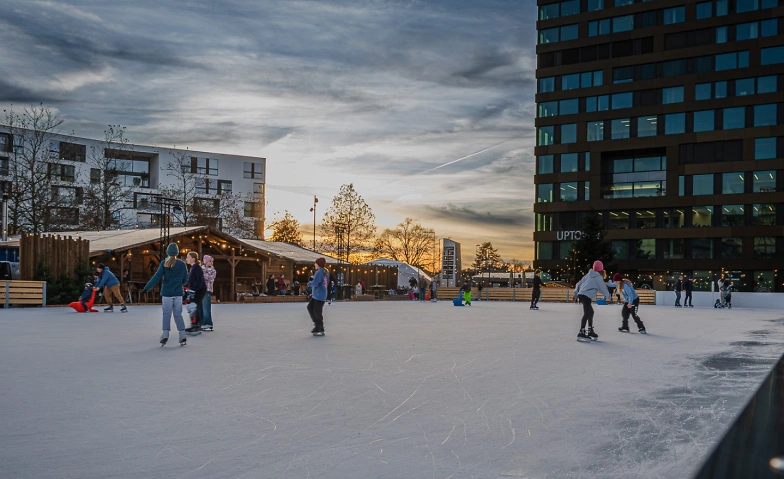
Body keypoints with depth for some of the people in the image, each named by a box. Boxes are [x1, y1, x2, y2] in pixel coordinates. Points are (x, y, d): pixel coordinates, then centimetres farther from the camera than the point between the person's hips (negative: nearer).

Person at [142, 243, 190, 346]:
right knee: (178, 315, 8)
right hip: (178, 293, 2)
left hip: (167, 293, -2)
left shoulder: (164, 264, -5)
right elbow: (185, 280, 7)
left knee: (166, 314, 7)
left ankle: (165, 335, -4)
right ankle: (182, 336, 1)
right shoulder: (182, 264, 1)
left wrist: (146, 288, -7)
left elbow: (157, 277, -10)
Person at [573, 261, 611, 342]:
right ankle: (581, 333, -30)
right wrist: (608, 295, 23)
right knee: (587, 314, -18)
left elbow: (579, 284, 21)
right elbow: (603, 288, 3)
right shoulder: (598, 277, -3)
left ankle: (590, 331, 31)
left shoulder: (588, 275, 19)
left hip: (581, 295, 9)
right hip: (587, 296, -9)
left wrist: (576, 294, 25)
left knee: (590, 312, 23)